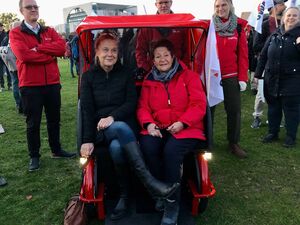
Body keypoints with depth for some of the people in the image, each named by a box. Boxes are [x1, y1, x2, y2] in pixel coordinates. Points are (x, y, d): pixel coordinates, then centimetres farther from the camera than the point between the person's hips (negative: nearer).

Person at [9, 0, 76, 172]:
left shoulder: (49, 31, 11)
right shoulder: (16, 33, -1)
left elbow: (62, 47, -9)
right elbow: (24, 55, -19)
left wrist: (38, 48, -16)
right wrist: (50, 55, -13)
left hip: (53, 83, 4)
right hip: (30, 86, -4)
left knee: (54, 120, 14)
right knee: (33, 123, 6)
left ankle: (56, 150, 30)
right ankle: (34, 156, 20)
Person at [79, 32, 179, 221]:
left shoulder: (125, 73, 11)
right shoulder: (88, 76, 8)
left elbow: (131, 103, 1)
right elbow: (87, 110, -1)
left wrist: (112, 117, -18)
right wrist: (88, 140, -12)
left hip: (124, 126, 1)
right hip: (101, 130, -1)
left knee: (117, 148, -35)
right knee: (121, 128, -37)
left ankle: (125, 196, -18)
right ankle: (149, 182, -40)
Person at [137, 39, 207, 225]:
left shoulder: (189, 76, 5)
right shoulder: (149, 81, 16)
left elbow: (199, 104, -3)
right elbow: (143, 107, 10)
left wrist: (182, 122, -18)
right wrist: (149, 124, -11)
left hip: (186, 128, -3)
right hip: (157, 128, 3)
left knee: (171, 150, -33)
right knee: (147, 146, -29)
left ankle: (173, 203, -16)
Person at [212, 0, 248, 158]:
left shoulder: (238, 26, 4)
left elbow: (243, 53, 2)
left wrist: (243, 77, -3)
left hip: (231, 77, 2)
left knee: (234, 110, 4)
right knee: (208, 108, 9)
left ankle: (233, 143, 19)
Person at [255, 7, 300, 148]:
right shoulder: (274, 35, 8)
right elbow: (263, 55, 9)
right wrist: (258, 74, 7)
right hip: (272, 78, 4)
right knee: (273, 106, 12)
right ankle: (273, 132, 27)